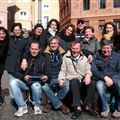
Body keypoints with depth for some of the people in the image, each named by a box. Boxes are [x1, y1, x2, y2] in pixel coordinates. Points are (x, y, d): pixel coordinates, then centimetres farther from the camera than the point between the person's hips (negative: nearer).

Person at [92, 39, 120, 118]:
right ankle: (105, 108, -11)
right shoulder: (97, 56, 2)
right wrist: (105, 77, -19)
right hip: (102, 79, 0)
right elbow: (94, 70, -6)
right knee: (99, 85, -35)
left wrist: (112, 80, -18)